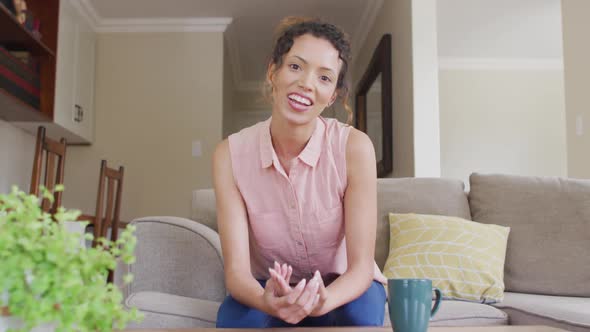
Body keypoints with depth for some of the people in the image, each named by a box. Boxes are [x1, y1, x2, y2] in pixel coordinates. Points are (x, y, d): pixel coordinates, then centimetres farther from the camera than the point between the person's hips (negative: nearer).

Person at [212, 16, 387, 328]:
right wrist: (266, 300, -42)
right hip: (271, 290, 0)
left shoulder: (354, 147, -22)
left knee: (359, 315, -33)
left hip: (343, 289, 0)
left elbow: (361, 266, -20)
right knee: (233, 315, -31)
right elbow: (236, 269, -20)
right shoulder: (230, 154, -17)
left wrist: (323, 301, -42)